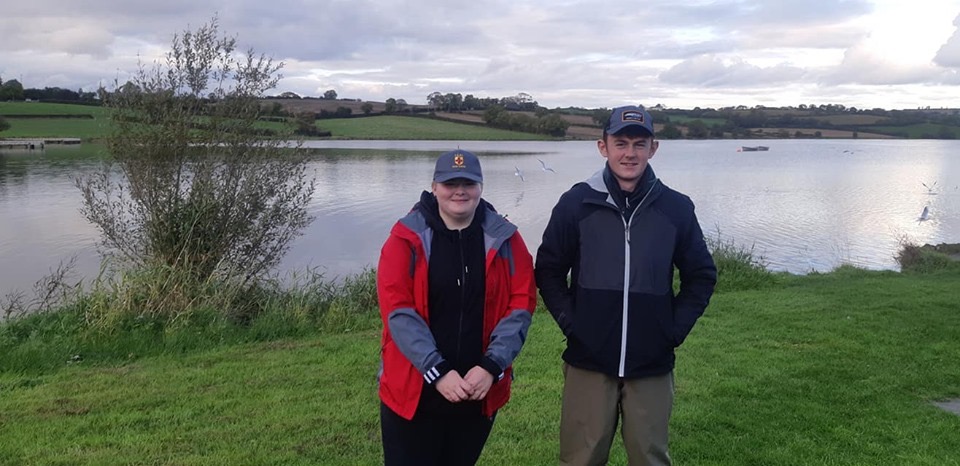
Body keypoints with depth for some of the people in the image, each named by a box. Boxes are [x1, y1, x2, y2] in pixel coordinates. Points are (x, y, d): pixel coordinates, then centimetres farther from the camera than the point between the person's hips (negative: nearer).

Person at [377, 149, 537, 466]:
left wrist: (491, 366, -14)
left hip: (481, 392, 2)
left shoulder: (504, 239, 0)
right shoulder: (407, 237, -6)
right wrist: (437, 371, -18)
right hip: (412, 391, -2)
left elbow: (522, 304, -4)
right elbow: (398, 310, -12)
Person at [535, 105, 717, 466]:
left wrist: (676, 328, -1)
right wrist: (569, 322, -4)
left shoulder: (676, 208, 1)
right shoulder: (576, 203, -2)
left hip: (652, 366, 1)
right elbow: (549, 271, 5)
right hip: (588, 363, -1)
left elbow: (701, 276, 9)